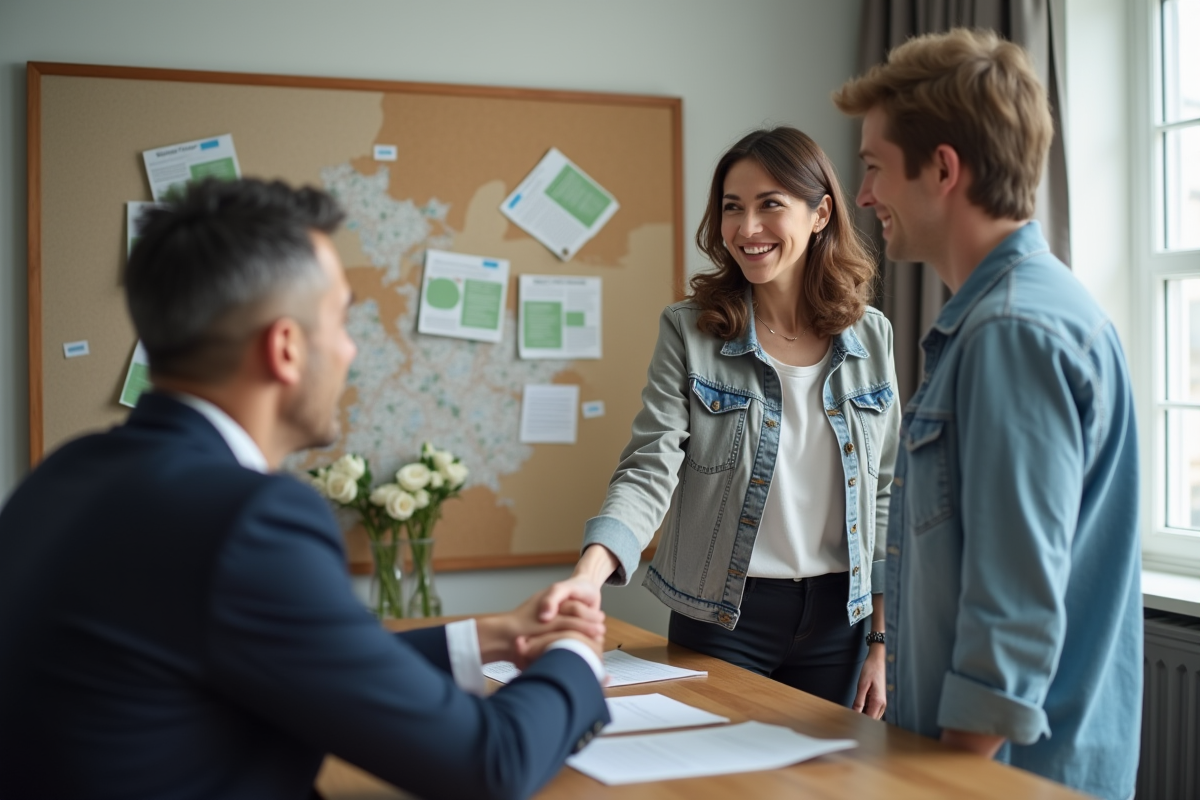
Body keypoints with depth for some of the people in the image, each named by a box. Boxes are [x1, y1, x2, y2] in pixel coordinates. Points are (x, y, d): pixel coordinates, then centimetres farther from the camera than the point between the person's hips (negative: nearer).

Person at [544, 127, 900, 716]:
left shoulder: (872, 337, 2)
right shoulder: (688, 332, -6)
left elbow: (885, 493, 7)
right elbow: (649, 470, -15)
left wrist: (885, 642, 5)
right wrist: (588, 573, -33)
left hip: (837, 618, 3)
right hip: (723, 618, -2)